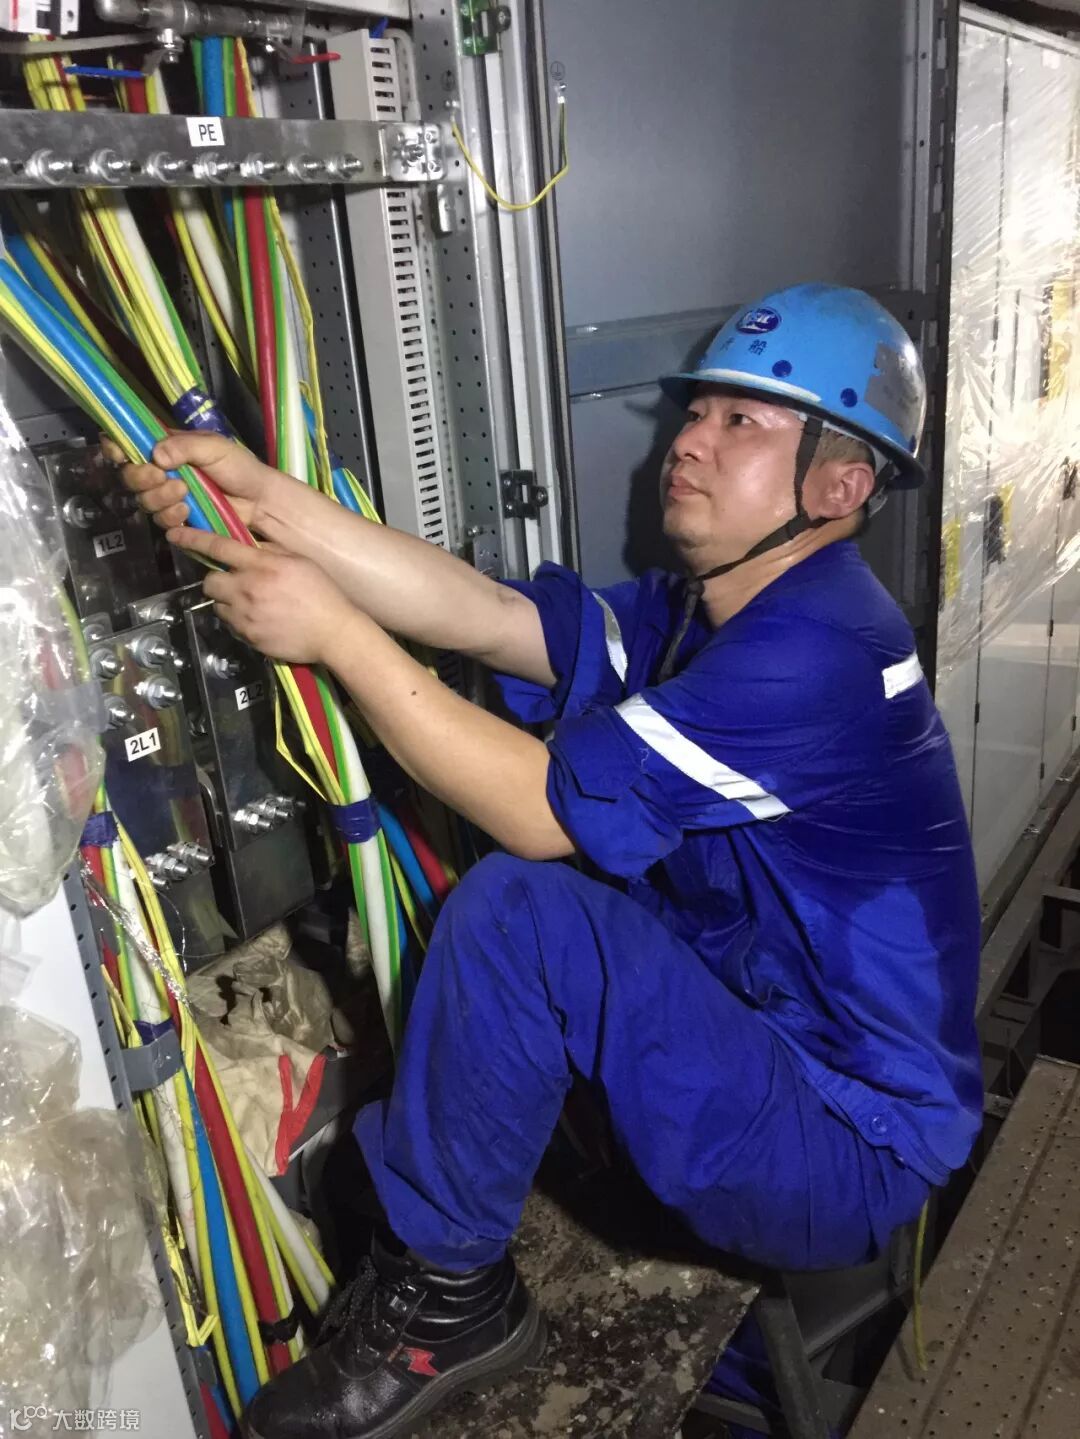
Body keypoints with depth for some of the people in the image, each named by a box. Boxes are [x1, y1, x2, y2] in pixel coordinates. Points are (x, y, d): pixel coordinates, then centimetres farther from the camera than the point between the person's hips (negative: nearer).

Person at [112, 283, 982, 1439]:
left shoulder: (818, 648, -24)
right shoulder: (700, 612, 6)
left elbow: (541, 810, -26)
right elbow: (481, 613, -8)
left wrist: (335, 632, -21)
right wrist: (268, 502, -18)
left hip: (847, 1156, -9)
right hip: (756, 1050, 9)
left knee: (520, 908, -26)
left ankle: (443, 1300, -3)